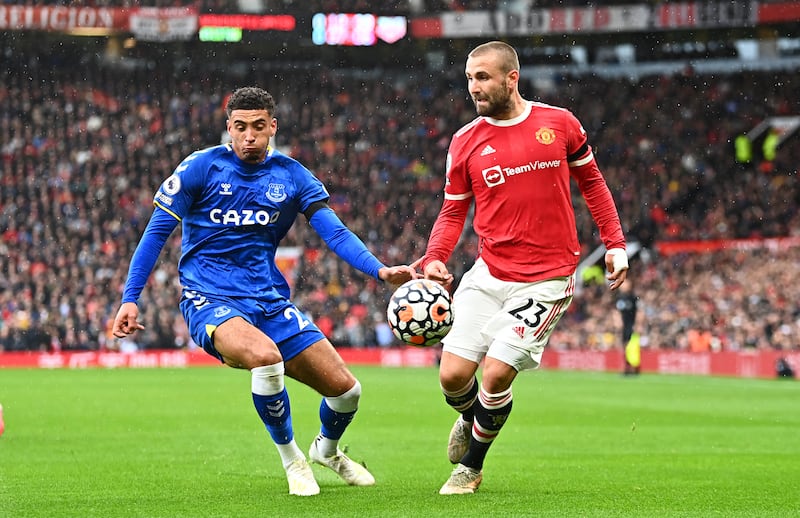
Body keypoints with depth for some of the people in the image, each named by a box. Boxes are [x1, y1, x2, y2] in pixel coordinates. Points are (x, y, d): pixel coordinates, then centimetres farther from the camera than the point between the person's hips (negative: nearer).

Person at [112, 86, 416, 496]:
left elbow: (335, 232, -1)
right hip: (210, 299, -4)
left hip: (270, 300, 4)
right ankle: (291, 458, -10)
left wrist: (381, 271, -17)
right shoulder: (201, 167, -5)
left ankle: (327, 448, 35)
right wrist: (130, 298, -7)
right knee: (265, 356, -36)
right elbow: (157, 231, -1)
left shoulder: (291, 176, 4)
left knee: (345, 389, -3)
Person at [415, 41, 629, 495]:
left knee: (497, 374, -13)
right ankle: (471, 420, 31)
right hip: (489, 274, 3)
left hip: (548, 278, -2)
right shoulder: (465, 142, 2)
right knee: (453, 375, -6)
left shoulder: (559, 123, -1)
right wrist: (435, 259, -9)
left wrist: (615, 243, 5)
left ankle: (471, 466, 12)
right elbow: (453, 211, 9)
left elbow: (591, 182, 11)